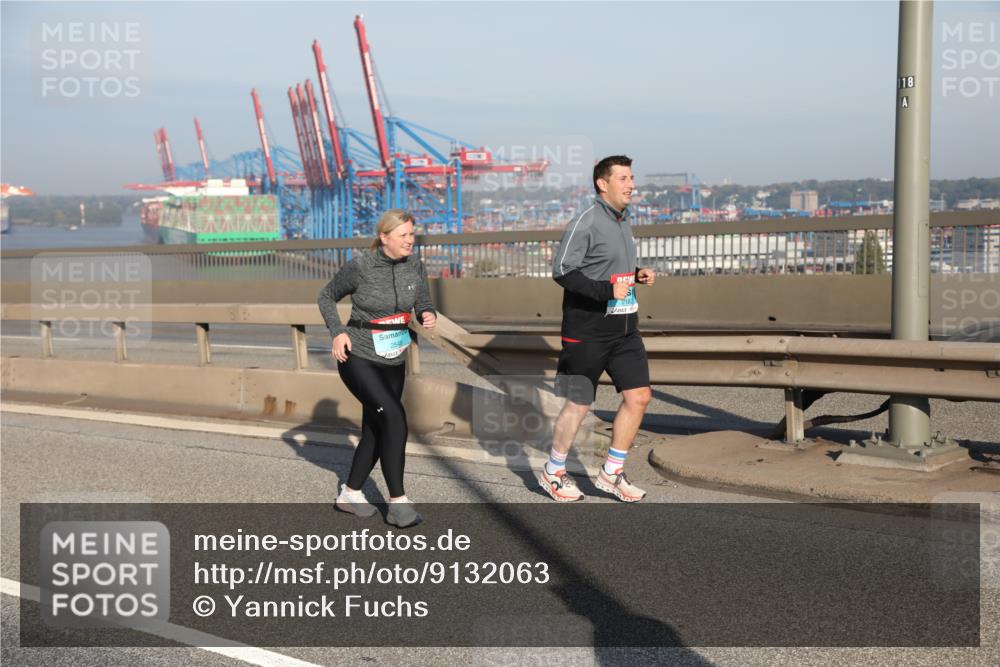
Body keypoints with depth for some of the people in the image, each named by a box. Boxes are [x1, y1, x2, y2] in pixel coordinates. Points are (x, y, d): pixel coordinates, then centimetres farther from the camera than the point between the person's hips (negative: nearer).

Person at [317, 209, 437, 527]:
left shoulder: (415, 265, -4)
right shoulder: (360, 266, -15)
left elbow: (424, 304, 6)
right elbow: (326, 297, 0)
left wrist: (429, 316, -17)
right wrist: (337, 332, -14)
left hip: (393, 361, 6)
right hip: (358, 358, -6)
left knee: (376, 432, 13)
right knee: (394, 417, -22)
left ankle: (349, 494, 33)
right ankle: (398, 502, -16)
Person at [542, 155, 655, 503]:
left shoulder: (623, 222, 13)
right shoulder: (586, 222, -14)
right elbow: (562, 271, -19)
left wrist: (636, 274, 6)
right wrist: (607, 291, -26)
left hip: (624, 329, 8)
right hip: (588, 332, -8)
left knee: (639, 396, 2)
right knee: (578, 404, 3)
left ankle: (611, 473, 16)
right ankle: (553, 473, 23)